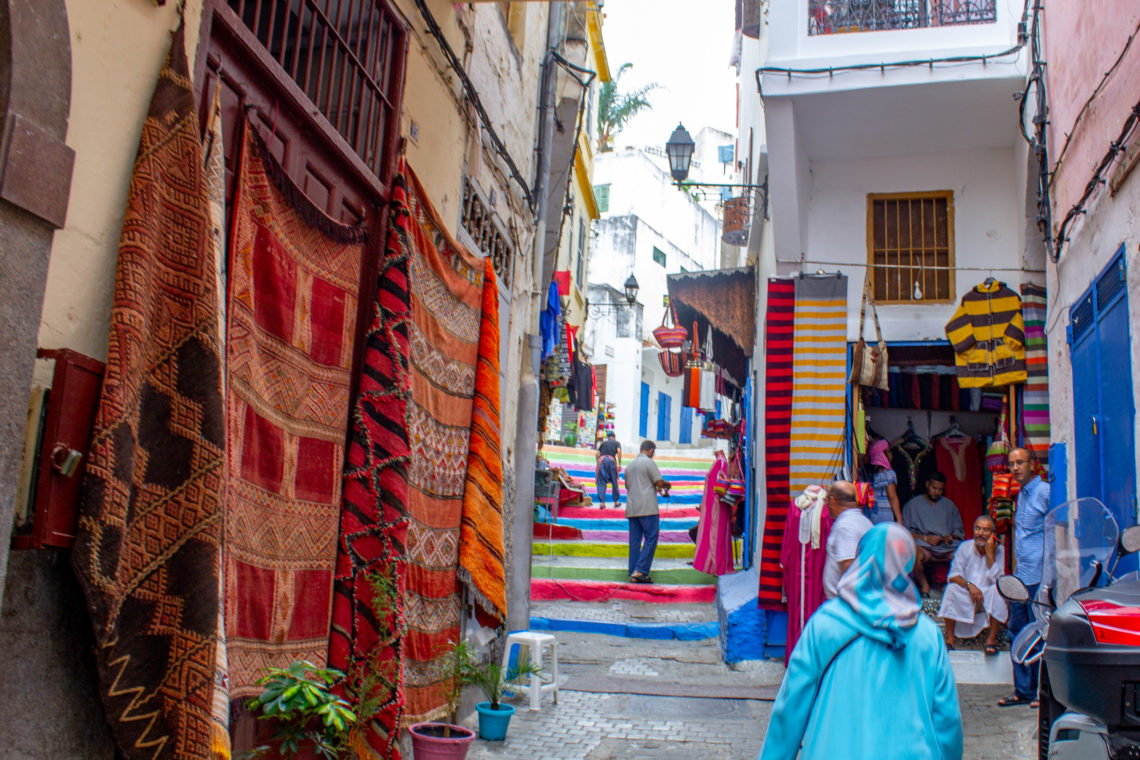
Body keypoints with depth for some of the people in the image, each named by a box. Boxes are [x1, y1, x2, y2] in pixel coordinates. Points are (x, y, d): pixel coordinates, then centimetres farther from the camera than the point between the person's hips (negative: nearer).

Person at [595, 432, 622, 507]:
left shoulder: (603, 443, 26)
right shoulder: (616, 443, 21)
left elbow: (596, 454, 15)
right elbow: (619, 451, 1)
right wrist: (619, 464, 0)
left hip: (601, 460, 1)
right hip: (611, 460, -1)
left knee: (601, 482, 3)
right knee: (614, 482, 13)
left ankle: (602, 502, -6)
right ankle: (616, 501, 22)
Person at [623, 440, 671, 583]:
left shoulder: (630, 465, 20)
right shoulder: (649, 462, -4)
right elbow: (659, 482, -9)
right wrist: (666, 485, 14)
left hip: (631, 508, 7)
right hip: (647, 507, -7)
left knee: (634, 541, 7)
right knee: (651, 539, -5)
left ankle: (633, 572, 4)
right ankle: (640, 571, -14)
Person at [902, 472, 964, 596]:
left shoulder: (949, 505, 24)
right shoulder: (913, 504, 13)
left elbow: (959, 531, 23)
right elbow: (906, 531, 4)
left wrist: (952, 537, 0)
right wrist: (925, 538, -10)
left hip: (948, 546, 3)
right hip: (924, 545, -3)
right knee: (917, 556, -38)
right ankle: (924, 586, -13)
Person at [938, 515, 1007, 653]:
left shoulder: (998, 549, -2)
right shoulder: (965, 547, -1)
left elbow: (998, 580, -16)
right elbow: (953, 576, -9)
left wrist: (990, 553, -18)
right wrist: (969, 585, -28)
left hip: (987, 598, 0)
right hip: (965, 599, 1)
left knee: (998, 590, -31)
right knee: (952, 588, -29)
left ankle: (991, 638, -19)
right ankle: (949, 638, -22)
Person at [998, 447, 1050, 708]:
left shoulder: (1045, 492, -9)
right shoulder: (1021, 494, 17)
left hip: (1039, 576, -9)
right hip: (1021, 576, 9)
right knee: (1017, 632, 10)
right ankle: (1023, 690, 17)